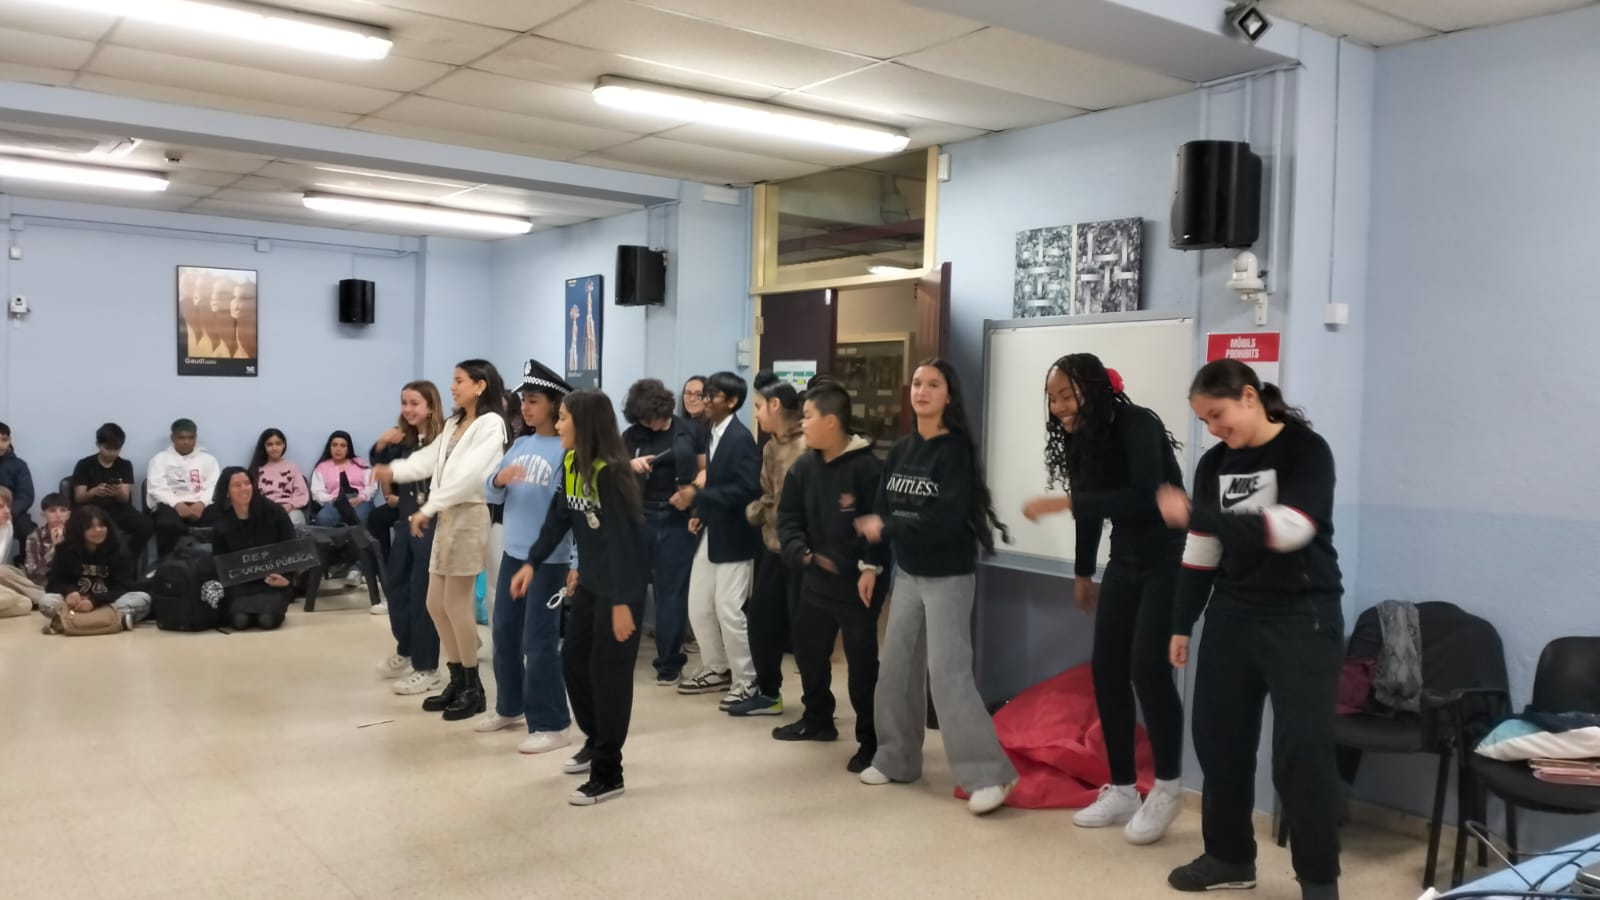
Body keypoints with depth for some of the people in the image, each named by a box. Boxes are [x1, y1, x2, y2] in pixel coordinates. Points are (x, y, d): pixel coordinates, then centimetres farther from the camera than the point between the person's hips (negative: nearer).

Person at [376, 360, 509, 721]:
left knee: (456, 603, -5)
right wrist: (394, 470, -10)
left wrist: (427, 508, -20)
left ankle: (473, 689, 7)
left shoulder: (491, 424, -11)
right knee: (436, 603, 10)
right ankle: (457, 681, 21)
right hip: (446, 516, 9)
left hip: (470, 516, -9)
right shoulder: (453, 424, 18)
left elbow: (468, 475, -20)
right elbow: (428, 459, 7)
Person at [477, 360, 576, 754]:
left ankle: (551, 725, 9)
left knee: (539, 641, -3)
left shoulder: (567, 451, -13)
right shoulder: (519, 444, 9)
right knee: (505, 633, 17)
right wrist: (498, 479, -15)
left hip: (548, 558, -7)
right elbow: (491, 494, 8)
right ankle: (510, 707, 35)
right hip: (513, 552, 8)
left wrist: (576, 564, -23)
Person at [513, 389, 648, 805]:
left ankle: (608, 775, 9)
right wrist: (531, 563, 2)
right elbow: (558, 518, 10)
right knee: (573, 661, 15)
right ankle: (596, 741, 37)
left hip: (621, 587, -8)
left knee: (609, 672, -2)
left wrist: (622, 602, -23)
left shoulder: (610, 472, -22)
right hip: (589, 582, 8)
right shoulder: (571, 464, 3)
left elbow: (623, 538, -23)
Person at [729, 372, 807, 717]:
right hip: (774, 548, 9)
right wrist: (756, 511, 1)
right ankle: (768, 694, 32)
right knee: (760, 618, 15)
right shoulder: (770, 447, 13)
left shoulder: (808, 445, -19)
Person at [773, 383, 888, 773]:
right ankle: (818, 719, 40)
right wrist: (802, 553, -10)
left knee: (862, 661, -2)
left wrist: (871, 567, -24)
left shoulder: (867, 467, -16)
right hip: (816, 579, 8)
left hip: (858, 583, -8)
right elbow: (789, 517, 7)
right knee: (808, 650, 20)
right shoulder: (803, 467, 5)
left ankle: (870, 741, 10)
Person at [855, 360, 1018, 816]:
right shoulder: (900, 450, 6)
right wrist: (871, 564, 3)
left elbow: (946, 519, -21)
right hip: (907, 574, 7)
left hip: (948, 577, -6)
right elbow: (882, 510, 9)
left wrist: (886, 529, -17)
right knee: (897, 667, 10)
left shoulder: (956, 450, -13)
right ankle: (897, 758, 25)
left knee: (948, 670, -10)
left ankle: (990, 773, -4)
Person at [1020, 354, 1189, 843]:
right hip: (1125, 562, 8)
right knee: (1107, 669, 4)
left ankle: (1167, 787, 6)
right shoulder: (1082, 438, 3)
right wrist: (1083, 573, 20)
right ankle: (1122, 789, 16)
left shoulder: (1138, 426, -19)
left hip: (1168, 560, -8)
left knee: (1147, 667, -13)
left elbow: (1145, 498, -31)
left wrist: (1065, 503, -32)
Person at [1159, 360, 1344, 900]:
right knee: (1217, 737, 8)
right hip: (1232, 616, 6)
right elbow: (1200, 553, 12)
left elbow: (1288, 530, -25)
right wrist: (1183, 625, 12)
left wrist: (1194, 515, -24)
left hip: (1303, 618, -6)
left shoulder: (1306, 451, -10)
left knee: (1302, 749, -7)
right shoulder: (1213, 464, 7)